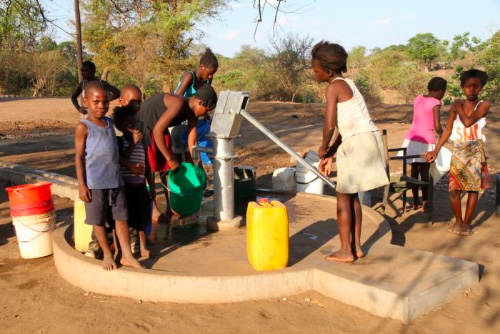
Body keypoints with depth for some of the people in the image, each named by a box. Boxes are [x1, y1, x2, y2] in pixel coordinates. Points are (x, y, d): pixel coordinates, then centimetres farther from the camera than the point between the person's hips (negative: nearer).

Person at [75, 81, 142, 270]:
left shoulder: (110, 122, 10)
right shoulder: (83, 127, -8)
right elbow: (79, 157, -9)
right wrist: (81, 185, -12)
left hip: (115, 179, 6)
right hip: (94, 183, -5)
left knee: (121, 216, 8)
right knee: (99, 219, 6)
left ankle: (127, 255, 16)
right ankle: (107, 255, 22)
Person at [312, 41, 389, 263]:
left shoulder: (333, 87, -10)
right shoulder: (347, 84, 18)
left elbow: (329, 126, -18)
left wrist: (323, 148, 1)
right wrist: (330, 156, 17)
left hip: (358, 143, -9)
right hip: (368, 140, 9)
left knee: (343, 197, 3)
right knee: (352, 195, 18)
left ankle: (345, 251, 11)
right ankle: (356, 247, 25)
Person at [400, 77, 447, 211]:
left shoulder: (418, 98, 10)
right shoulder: (435, 103, -9)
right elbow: (437, 127, -12)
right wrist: (442, 133, 7)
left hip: (412, 138, 6)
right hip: (425, 141, -6)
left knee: (414, 170, 13)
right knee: (424, 172, 2)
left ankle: (415, 201, 21)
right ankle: (425, 203, 8)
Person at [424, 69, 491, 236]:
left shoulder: (484, 105, -5)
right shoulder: (456, 106, 3)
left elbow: (468, 122, -21)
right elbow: (448, 130, 6)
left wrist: (458, 107, -8)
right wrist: (436, 151, 2)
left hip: (475, 152, -2)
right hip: (458, 152, 2)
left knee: (473, 188, 4)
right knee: (454, 189, 1)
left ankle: (466, 223, 14)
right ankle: (458, 221, 19)